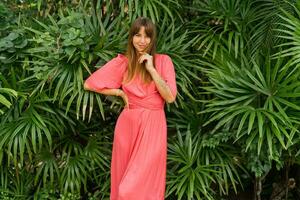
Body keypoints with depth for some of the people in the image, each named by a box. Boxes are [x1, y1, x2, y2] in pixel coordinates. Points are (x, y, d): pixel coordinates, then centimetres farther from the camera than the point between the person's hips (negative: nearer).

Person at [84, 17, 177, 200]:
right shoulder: (122, 62, 3)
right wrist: (120, 92, -1)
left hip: (153, 126, -2)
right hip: (128, 125, 2)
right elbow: (89, 84, 3)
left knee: (145, 184, -3)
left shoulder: (163, 61, 0)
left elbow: (170, 97, -10)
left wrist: (151, 68, -13)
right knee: (125, 183, 11)